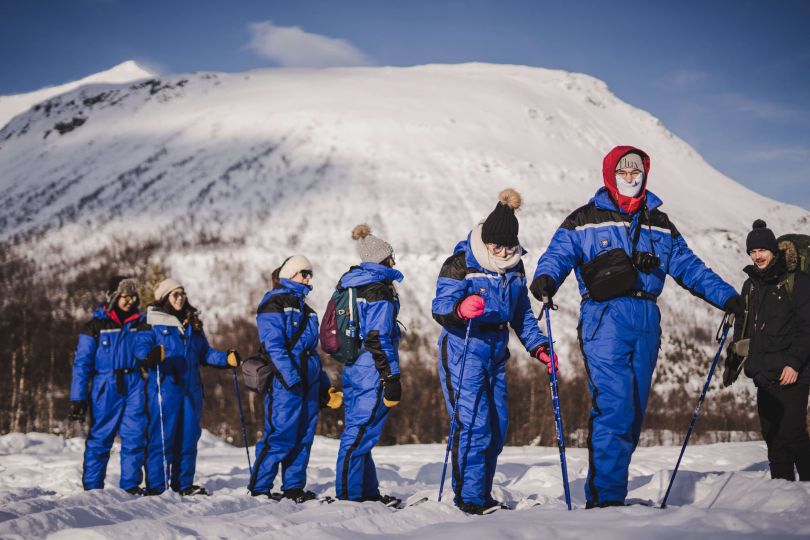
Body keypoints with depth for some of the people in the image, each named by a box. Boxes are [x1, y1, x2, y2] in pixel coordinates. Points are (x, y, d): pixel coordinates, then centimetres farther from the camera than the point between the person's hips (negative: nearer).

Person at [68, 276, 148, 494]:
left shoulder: (139, 323, 11)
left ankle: (131, 484, 7)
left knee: (135, 437, -1)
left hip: (134, 386, 3)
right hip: (105, 386, -3)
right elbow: (82, 363, -1)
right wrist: (78, 398, -7)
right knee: (99, 437, 0)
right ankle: (92, 487, 7)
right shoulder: (96, 325, 1)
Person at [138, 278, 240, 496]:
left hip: (191, 390, 6)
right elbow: (141, 349, -9)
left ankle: (184, 484, 18)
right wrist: (151, 356, -31)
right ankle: (155, 486, -2)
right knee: (162, 437, -7)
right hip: (164, 388, -6)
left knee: (188, 437, 8)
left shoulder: (193, 324, 19)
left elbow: (205, 353, 21)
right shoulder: (152, 323, 0)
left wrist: (227, 358, 5)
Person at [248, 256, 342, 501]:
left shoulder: (303, 308, 23)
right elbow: (273, 346, -14)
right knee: (281, 436, -11)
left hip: (308, 382, 8)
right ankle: (258, 488, -4)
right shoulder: (274, 304, -3)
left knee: (304, 436, 7)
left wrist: (326, 387, 20)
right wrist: (291, 379, -23)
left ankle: (294, 486, 13)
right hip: (284, 383, -8)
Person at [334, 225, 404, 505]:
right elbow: (378, 338, -18)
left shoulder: (350, 284, 15)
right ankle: (349, 494, -6)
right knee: (360, 432, -7)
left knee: (357, 430, 13)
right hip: (372, 370, -9)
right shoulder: (380, 289, -12)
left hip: (352, 367, 9)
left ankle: (368, 491, 22)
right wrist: (392, 379, -17)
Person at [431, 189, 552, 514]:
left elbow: (521, 313, 19)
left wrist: (538, 346, 7)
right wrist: (461, 309, -38)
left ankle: (483, 494, 20)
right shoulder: (461, 263, -11)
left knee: (497, 425, 8)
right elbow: (440, 307, -16)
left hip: (495, 351, 7)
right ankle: (469, 497, -7)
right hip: (463, 349, -7)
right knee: (474, 423, -14)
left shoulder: (515, 267, 9)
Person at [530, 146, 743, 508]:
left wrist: (728, 297, 11)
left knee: (634, 410, 5)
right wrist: (545, 279, -26)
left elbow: (688, 267, 20)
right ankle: (604, 497, -16)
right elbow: (558, 254, -4)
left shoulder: (660, 225, 20)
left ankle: (610, 492, 12)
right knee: (613, 407, -17)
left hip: (646, 321, 5)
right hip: (604, 318, -5)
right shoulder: (585, 220, 8)